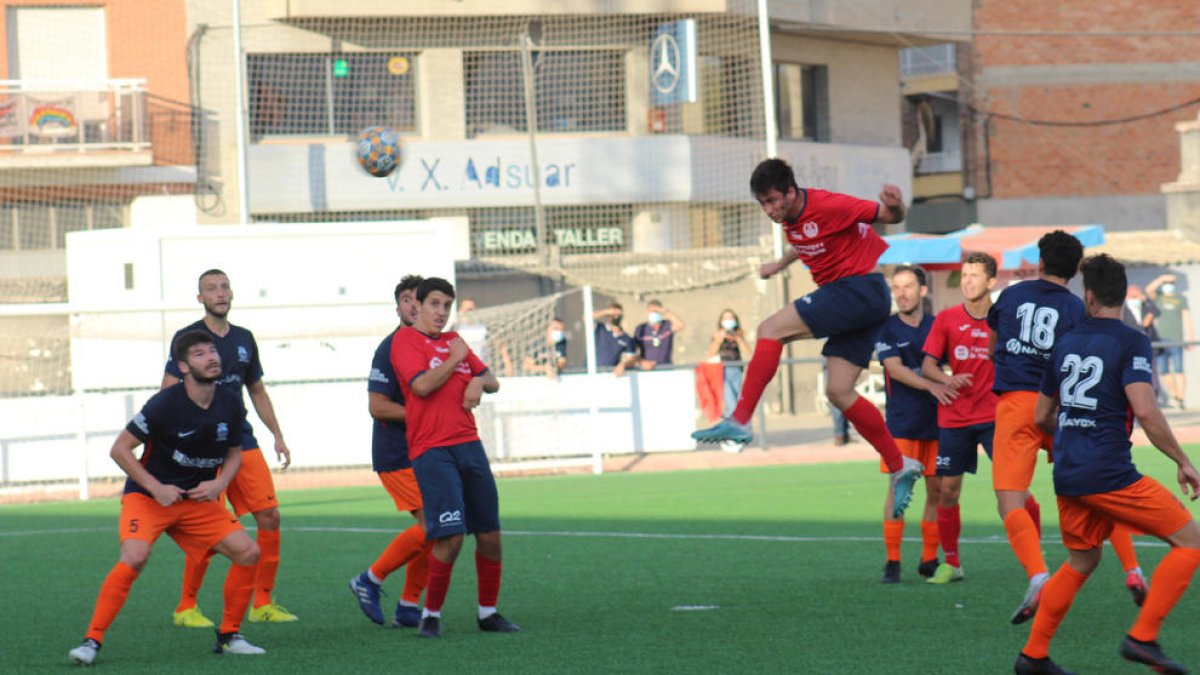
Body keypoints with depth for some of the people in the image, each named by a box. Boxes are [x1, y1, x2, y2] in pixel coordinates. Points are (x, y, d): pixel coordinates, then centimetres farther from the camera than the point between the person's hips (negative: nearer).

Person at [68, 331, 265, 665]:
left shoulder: (231, 405, -3)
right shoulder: (165, 403, -19)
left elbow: (234, 453, 13)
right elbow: (119, 449, -13)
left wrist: (219, 483, -7)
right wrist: (156, 488, -18)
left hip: (199, 500, 5)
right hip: (146, 497, -5)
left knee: (248, 552, -8)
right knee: (134, 558, -30)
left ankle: (229, 636, 8)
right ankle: (92, 641, -21)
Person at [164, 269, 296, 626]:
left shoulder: (244, 339, 13)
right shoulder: (187, 338, -5)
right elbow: (169, 392, -8)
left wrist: (277, 435, 18)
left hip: (242, 441, 6)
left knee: (270, 517, -1)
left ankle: (262, 603, 9)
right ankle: (186, 607, 5)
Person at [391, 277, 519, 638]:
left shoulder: (453, 340, 19)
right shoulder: (406, 339, -2)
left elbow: (494, 383, 24)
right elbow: (422, 384, -17)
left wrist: (479, 380, 1)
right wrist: (455, 359, -6)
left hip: (468, 444, 7)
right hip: (432, 451, -7)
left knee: (490, 534, 6)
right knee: (450, 537, -16)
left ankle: (488, 612, 19)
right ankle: (431, 614, -1)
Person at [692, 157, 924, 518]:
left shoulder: (827, 206, -17)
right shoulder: (790, 217, 9)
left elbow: (888, 217, -15)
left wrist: (894, 206, -36)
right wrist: (781, 263, 26)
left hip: (860, 287, -9)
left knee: (771, 329, -16)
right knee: (838, 391, 3)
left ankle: (739, 421, -17)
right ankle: (900, 467, 9)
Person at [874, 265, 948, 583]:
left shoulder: (936, 326, 7)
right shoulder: (887, 327, -2)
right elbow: (895, 368, -13)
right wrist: (932, 386, -26)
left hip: (936, 422, 3)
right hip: (901, 422, -3)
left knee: (936, 489, 4)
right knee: (898, 488, -9)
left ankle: (929, 560, 15)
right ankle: (892, 562, -7)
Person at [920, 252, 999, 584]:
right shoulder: (947, 319, 2)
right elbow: (927, 366, 2)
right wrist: (947, 380, -18)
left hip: (995, 416, -2)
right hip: (954, 418, 2)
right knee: (948, 490, 2)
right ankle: (951, 563, 15)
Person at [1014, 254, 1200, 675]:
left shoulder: (1065, 344, 13)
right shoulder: (1131, 343, -6)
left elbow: (1041, 416, 20)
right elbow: (1145, 411, -17)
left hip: (1067, 477, 7)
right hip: (1109, 475, -7)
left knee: (1082, 562, 23)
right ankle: (1142, 637, -8)